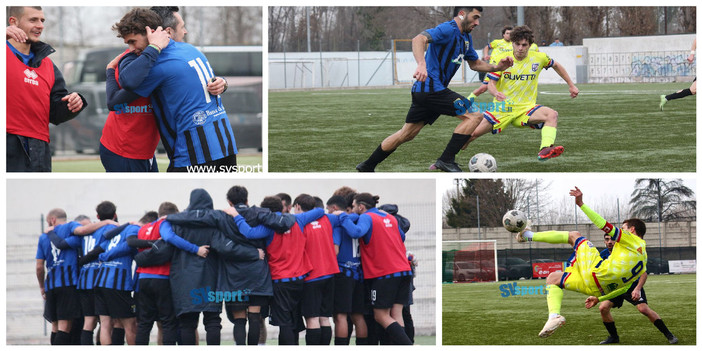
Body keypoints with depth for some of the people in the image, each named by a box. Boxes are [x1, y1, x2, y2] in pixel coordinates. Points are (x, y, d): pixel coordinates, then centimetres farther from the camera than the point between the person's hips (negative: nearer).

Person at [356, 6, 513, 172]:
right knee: (474, 115, -12)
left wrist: (497, 67, 11)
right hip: (432, 88, -10)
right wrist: (422, 64, -46)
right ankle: (446, 160, -12)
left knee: (406, 134, 17)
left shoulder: (466, 38, 17)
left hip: (424, 90, 10)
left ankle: (367, 166, 25)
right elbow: (419, 39, -29)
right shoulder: (448, 29, -14)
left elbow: (475, 64, 29)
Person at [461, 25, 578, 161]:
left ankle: (545, 150, -45)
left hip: (526, 109, 1)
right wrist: (496, 93, -27)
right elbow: (491, 83, -3)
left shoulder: (539, 58, -1)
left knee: (552, 114, -29)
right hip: (502, 108, -1)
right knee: (474, 132, -16)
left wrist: (571, 85, 23)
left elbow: (556, 65, 20)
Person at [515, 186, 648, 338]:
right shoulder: (643, 262, 24)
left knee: (574, 236, 13)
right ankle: (554, 316, -3)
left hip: (597, 272, -8)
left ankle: (529, 235, 13)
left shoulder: (632, 239, 2)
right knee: (553, 278, 20)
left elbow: (606, 226, -10)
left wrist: (581, 204, -12)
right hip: (601, 290, 8)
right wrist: (599, 299, 31)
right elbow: (624, 288, 25)